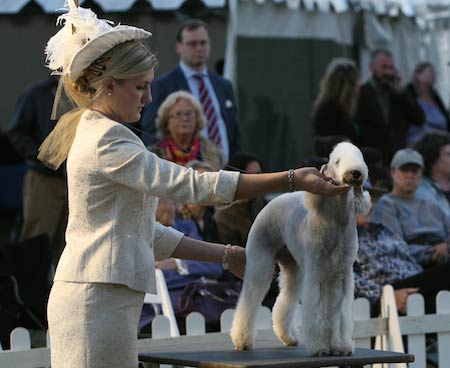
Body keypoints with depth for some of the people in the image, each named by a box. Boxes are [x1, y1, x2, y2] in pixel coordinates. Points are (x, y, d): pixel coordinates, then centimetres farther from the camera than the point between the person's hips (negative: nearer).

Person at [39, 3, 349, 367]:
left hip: (95, 299, 10)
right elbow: (190, 184, -20)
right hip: (98, 298, -10)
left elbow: (144, 233, 20)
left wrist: (224, 255, 18)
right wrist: (291, 179, -21)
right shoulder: (106, 141, -13)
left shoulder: (95, 135, 19)